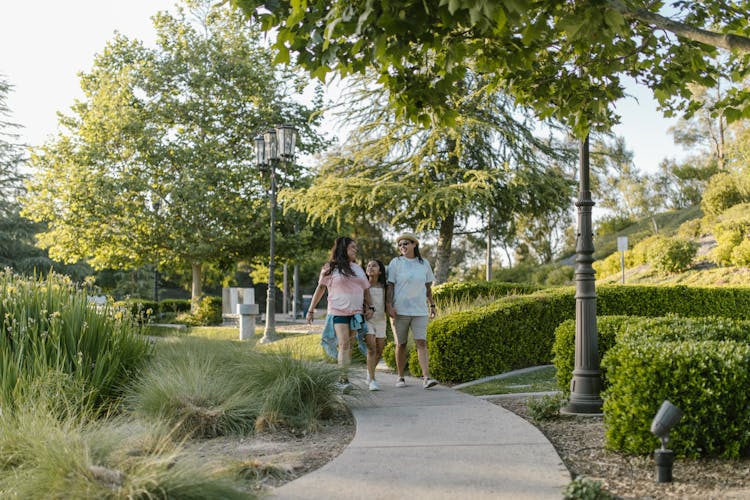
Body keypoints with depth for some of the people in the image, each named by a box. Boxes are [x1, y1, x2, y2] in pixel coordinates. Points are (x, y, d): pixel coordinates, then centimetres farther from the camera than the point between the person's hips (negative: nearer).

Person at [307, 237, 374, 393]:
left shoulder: (358, 269, 17)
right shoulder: (330, 268, 2)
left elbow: (366, 290, 20)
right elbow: (320, 289, 3)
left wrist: (370, 308, 7)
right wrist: (311, 310, 1)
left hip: (356, 312, 5)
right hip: (338, 312, -5)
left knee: (349, 346, 4)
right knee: (343, 345, -15)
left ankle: (342, 378, 9)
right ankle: (344, 380, -19)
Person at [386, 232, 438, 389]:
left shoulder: (424, 264, 9)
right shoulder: (396, 263, 1)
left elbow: (428, 287, 16)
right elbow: (390, 285, -3)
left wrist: (432, 305, 14)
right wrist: (389, 305, -13)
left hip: (419, 310, 1)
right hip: (399, 310, -1)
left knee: (421, 342, -8)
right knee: (401, 344, 5)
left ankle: (426, 378, -14)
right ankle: (400, 378, 16)